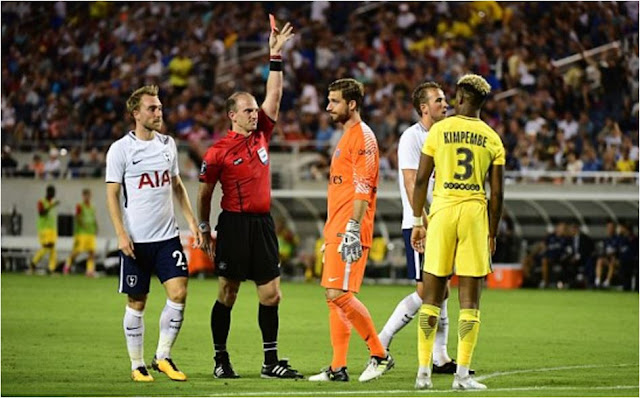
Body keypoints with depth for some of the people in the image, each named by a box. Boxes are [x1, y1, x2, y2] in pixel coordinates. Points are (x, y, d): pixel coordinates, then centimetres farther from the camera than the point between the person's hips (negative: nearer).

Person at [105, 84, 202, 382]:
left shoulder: (167, 144, 10)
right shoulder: (121, 149, -5)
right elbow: (112, 194, -4)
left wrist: (191, 220, 13)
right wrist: (121, 234, -12)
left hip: (167, 235, 4)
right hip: (136, 240, -4)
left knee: (178, 293, -9)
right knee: (136, 302, 2)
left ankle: (163, 357, 5)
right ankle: (137, 365, 13)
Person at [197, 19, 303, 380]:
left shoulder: (262, 135, 9)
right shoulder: (219, 151, -5)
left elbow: (274, 94, 6)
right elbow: (205, 192, 2)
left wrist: (276, 56, -2)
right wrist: (205, 229, 1)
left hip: (263, 224, 5)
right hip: (234, 225, -5)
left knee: (271, 294, 3)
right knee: (227, 294, 1)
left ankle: (271, 362, 8)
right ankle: (221, 360, 10)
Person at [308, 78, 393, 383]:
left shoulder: (362, 137, -10)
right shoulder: (346, 137, 21)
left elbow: (363, 189, -18)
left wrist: (352, 229, -25)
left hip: (349, 231, -10)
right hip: (336, 230, 10)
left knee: (339, 294, -15)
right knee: (334, 297, 7)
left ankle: (380, 355, -6)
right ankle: (338, 368, 8)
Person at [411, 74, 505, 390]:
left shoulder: (438, 131, 3)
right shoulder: (492, 139, 6)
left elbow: (421, 179, 1)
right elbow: (497, 193, 5)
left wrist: (417, 222, 9)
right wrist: (492, 234, 14)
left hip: (442, 210, 0)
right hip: (475, 213, 0)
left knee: (432, 295, 6)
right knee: (470, 298, 2)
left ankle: (424, 371, 4)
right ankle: (462, 374, -1)